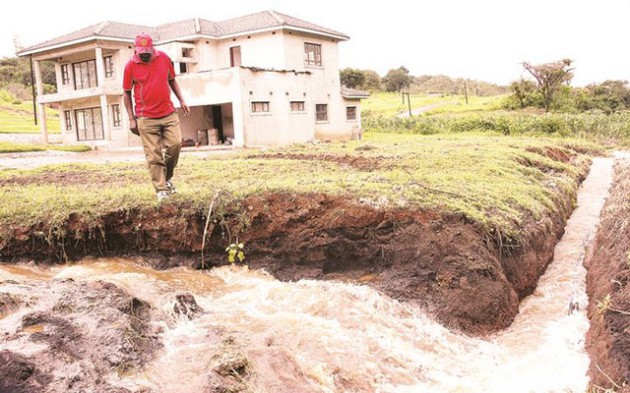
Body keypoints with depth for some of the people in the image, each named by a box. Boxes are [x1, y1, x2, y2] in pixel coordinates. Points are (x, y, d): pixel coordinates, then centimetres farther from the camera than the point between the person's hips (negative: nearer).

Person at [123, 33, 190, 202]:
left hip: (169, 113, 3)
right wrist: (131, 119, -1)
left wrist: (181, 100, 11)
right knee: (154, 156, -3)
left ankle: (168, 177, 16)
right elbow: (126, 93, 3)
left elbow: (172, 80, 18)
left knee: (175, 144, -8)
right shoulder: (130, 65, -3)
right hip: (146, 118, -2)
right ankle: (161, 190, 3)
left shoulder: (164, 58, 3)